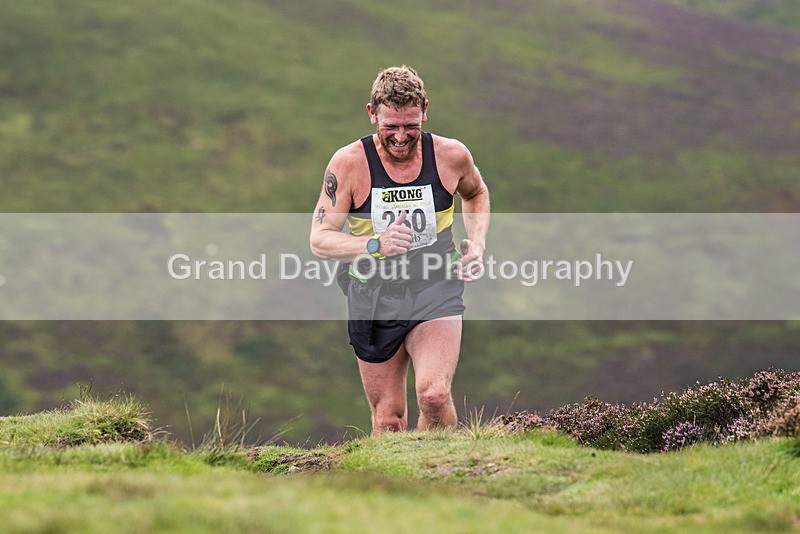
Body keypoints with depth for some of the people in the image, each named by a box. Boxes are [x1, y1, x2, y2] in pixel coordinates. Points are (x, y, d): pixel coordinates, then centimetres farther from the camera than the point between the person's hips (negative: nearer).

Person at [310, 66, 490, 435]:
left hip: (436, 296, 0)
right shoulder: (349, 163, -12)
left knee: (434, 395, -23)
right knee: (388, 419, 6)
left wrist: (477, 244, 2)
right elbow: (319, 240, -14)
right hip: (374, 299, 0)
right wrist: (376, 244, -31)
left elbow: (476, 193, 19)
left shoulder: (451, 156, -6)